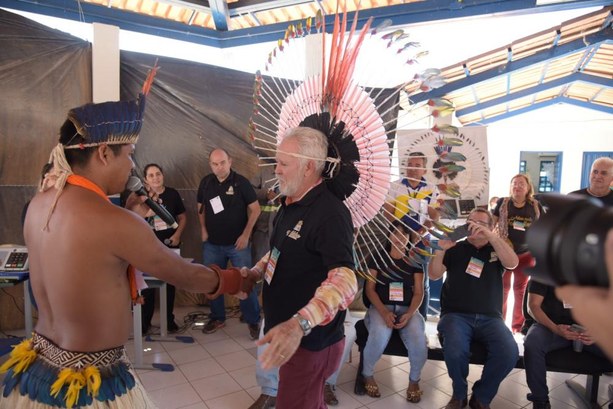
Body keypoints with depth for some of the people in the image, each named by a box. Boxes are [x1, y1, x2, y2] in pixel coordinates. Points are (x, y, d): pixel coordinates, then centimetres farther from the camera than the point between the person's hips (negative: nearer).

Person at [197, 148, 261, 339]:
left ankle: (253, 321, 16)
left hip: (237, 244, -4)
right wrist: (203, 229, 4)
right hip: (212, 244, 4)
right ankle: (217, 318, 32)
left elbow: (255, 209, -8)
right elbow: (201, 207, 16)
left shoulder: (241, 182, -11)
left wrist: (246, 234, -13)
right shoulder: (206, 182, 1)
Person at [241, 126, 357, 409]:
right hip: (286, 332, 9)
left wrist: (299, 324, -52)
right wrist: (255, 272, 4)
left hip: (310, 341, -9)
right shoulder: (289, 205, 7)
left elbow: (344, 280, -38)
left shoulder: (330, 213, -25)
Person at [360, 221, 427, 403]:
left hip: (407, 309, 2)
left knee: (418, 340, -30)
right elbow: (370, 289, 0)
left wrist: (409, 314, -14)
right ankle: (367, 374, -4)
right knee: (380, 335, -35)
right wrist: (384, 312, -15)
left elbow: (418, 293, 5)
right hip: (381, 307, -1)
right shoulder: (378, 257, 6)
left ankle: (414, 380, 2)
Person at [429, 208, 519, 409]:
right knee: (455, 351, -31)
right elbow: (434, 275, 2)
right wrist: (441, 249, -15)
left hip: (490, 318, 2)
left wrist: (489, 235, -18)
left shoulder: (497, 250, 15)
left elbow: (513, 263, -8)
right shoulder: (456, 248, 10)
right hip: (456, 315, -2)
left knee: (509, 353, -26)